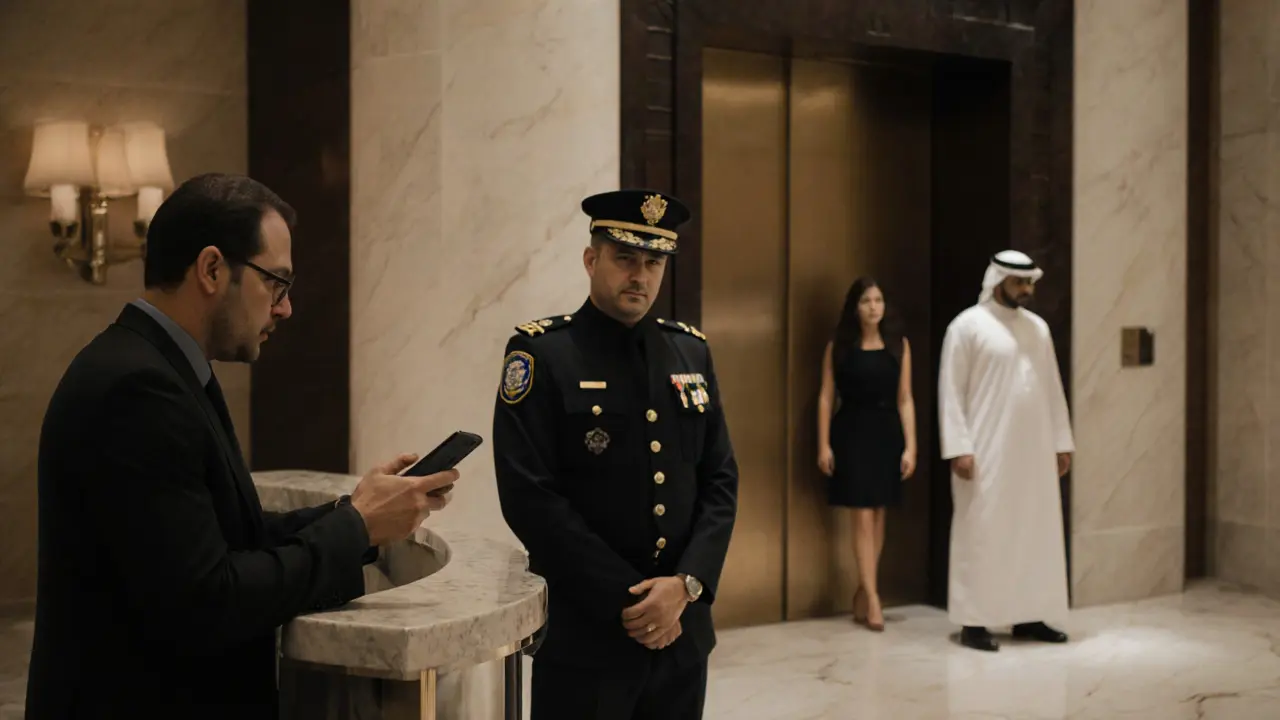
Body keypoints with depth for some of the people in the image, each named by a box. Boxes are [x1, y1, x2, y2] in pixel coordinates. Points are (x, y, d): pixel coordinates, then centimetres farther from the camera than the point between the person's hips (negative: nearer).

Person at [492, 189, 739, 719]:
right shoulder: (541, 354, -7)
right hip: (583, 632, -4)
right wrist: (626, 599, -14)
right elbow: (530, 498, -14)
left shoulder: (692, 352, 8)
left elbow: (720, 482, 6)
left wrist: (686, 585, -9)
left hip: (683, 629, 5)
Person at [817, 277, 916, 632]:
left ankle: (862, 592, 20)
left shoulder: (899, 344, 5)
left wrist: (910, 445, -2)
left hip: (886, 433, 2)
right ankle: (872, 597, -1)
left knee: (878, 516, 8)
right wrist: (824, 444, -6)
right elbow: (827, 397, 1)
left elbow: (905, 399, 3)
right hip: (851, 433, -2)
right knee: (863, 516, -5)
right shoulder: (838, 346, 2)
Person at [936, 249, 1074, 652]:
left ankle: (1028, 616, 18)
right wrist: (959, 448, -16)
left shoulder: (1038, 327, 12)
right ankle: (973, 622, 4)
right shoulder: (968, 326, -6)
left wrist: (1062, 442, 11)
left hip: (1034, 450, 6)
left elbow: (1052, 389, 15)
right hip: (987, 452, -6)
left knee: (1035, 531, 8)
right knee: (982, 533, -2)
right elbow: (950, 391, -9)